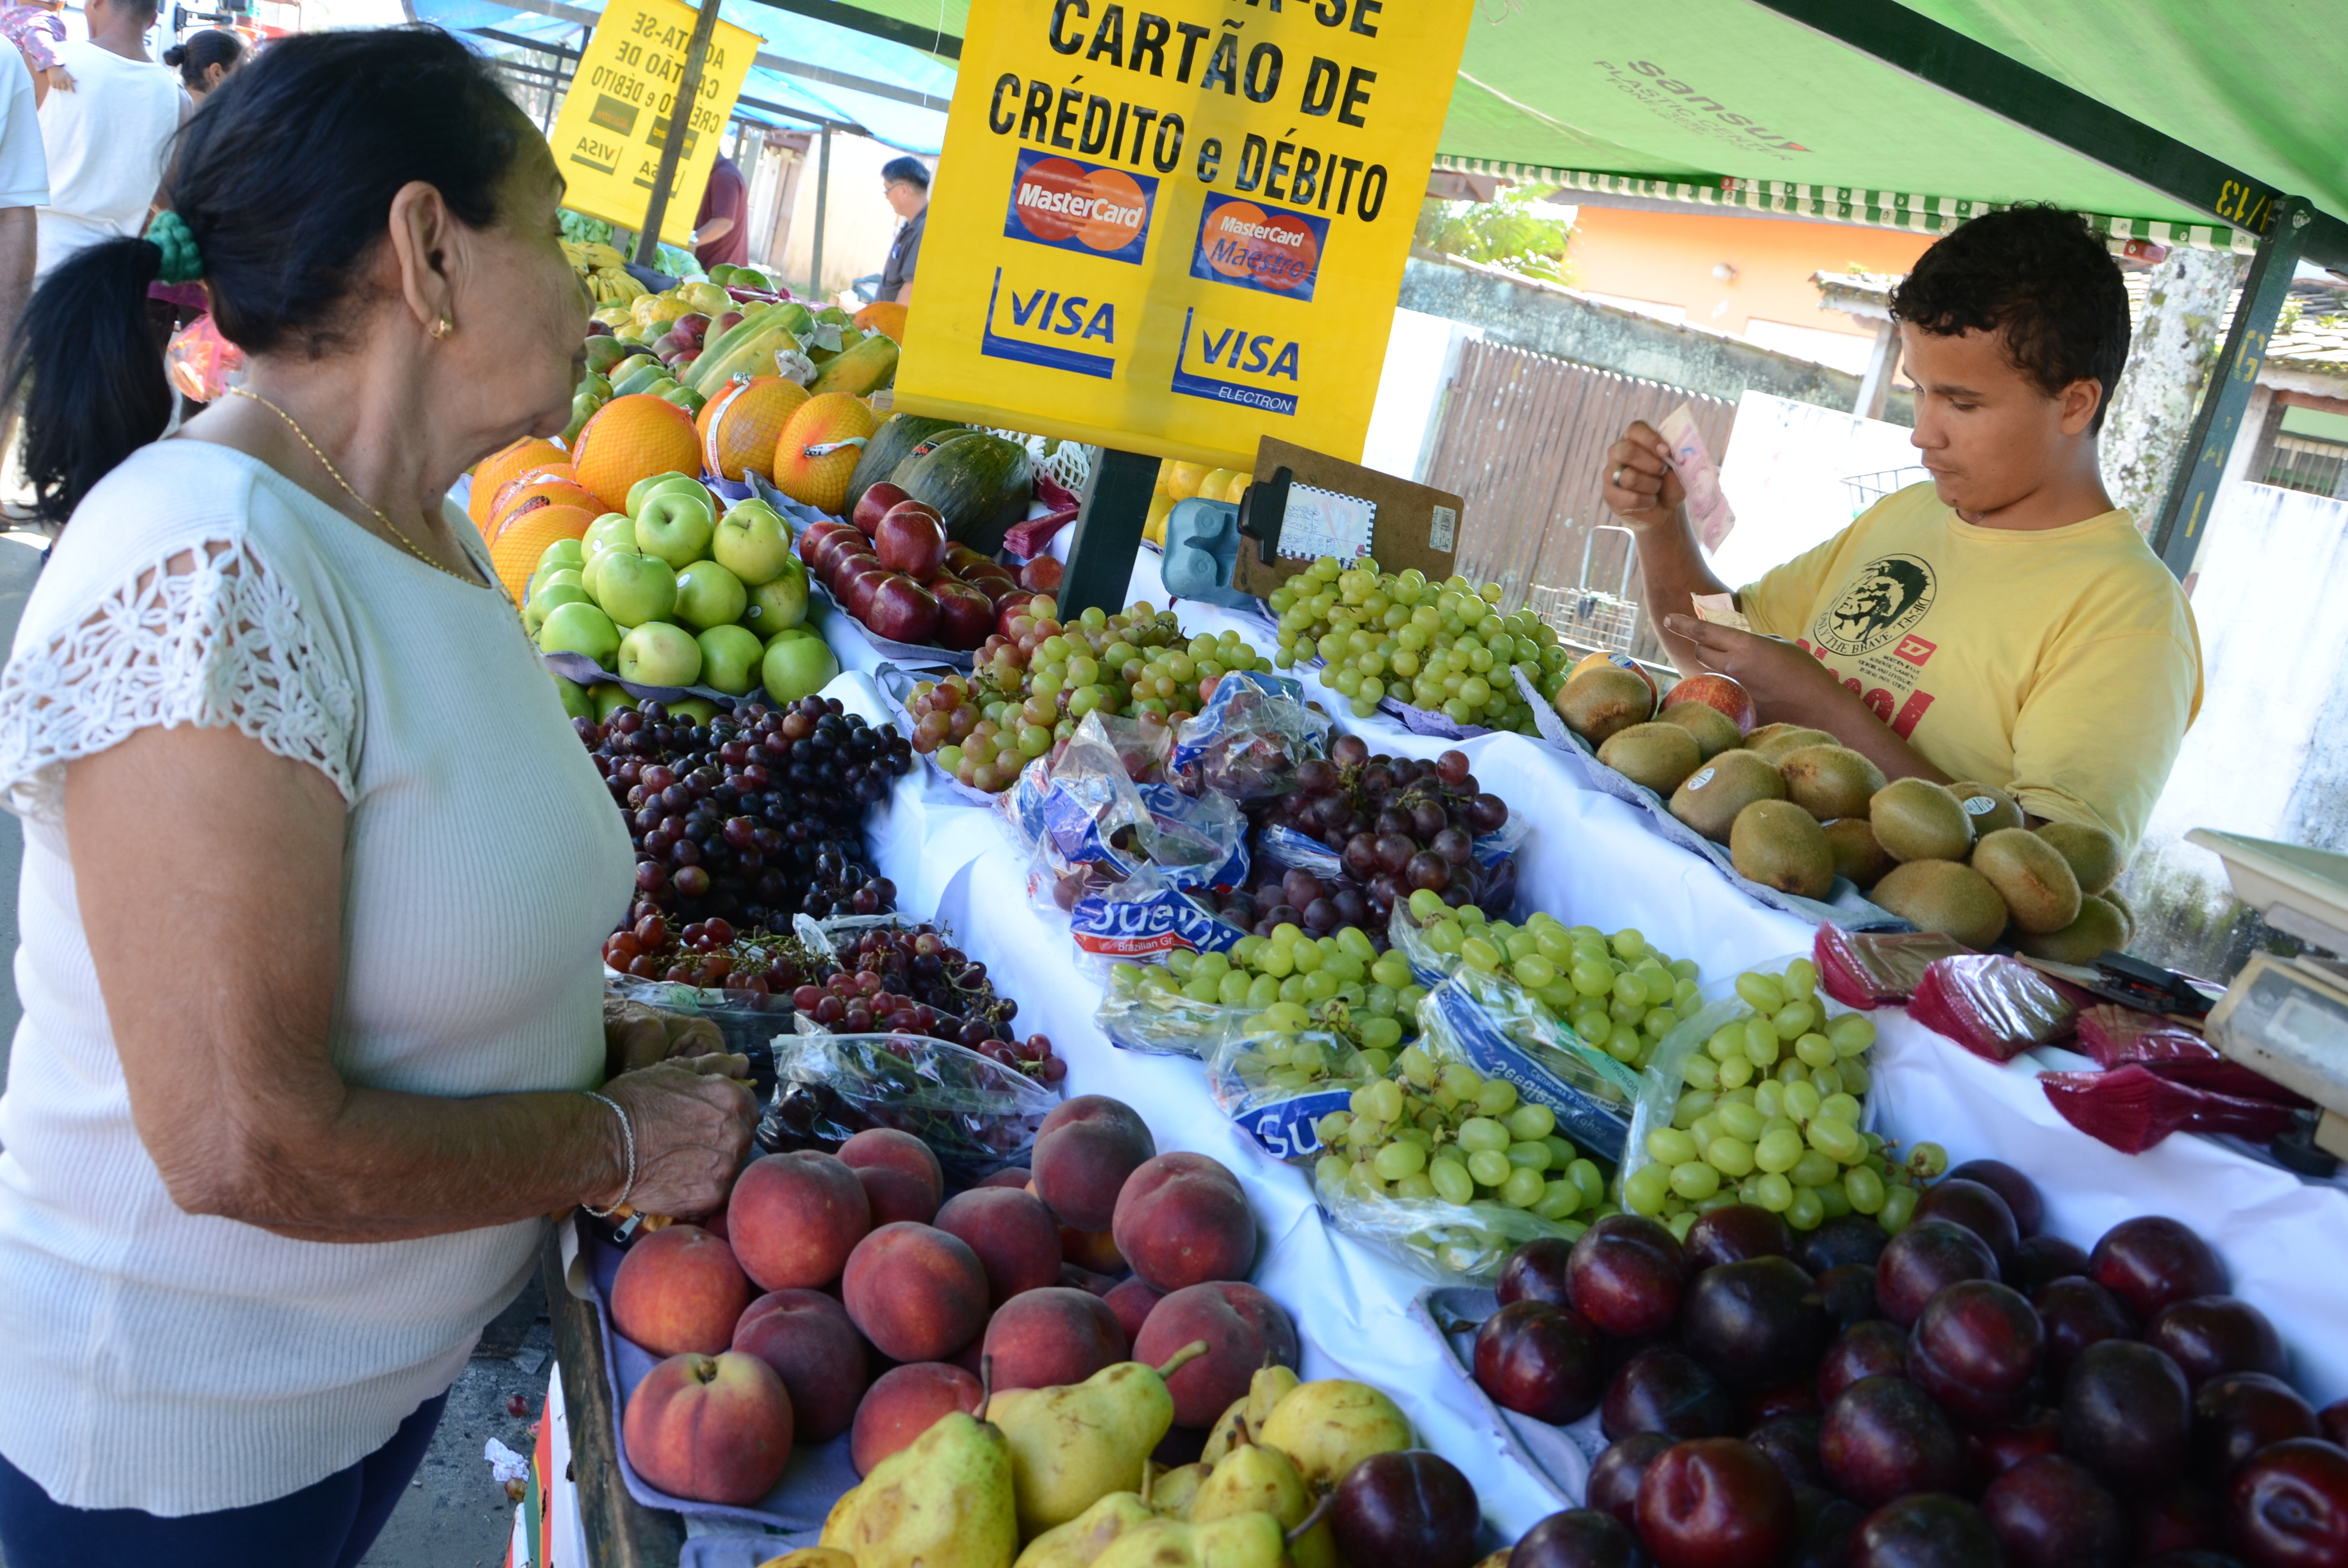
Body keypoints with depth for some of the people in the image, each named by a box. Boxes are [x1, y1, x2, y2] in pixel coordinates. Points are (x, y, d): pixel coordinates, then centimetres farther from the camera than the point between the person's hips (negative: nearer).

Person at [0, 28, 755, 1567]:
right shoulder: (206, 575, -28)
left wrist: (605, 1040, -3)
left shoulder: (425, 528, 0)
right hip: (185, 1435, -7)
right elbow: (244, 1147, -29)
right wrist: (620, 1142, -18)